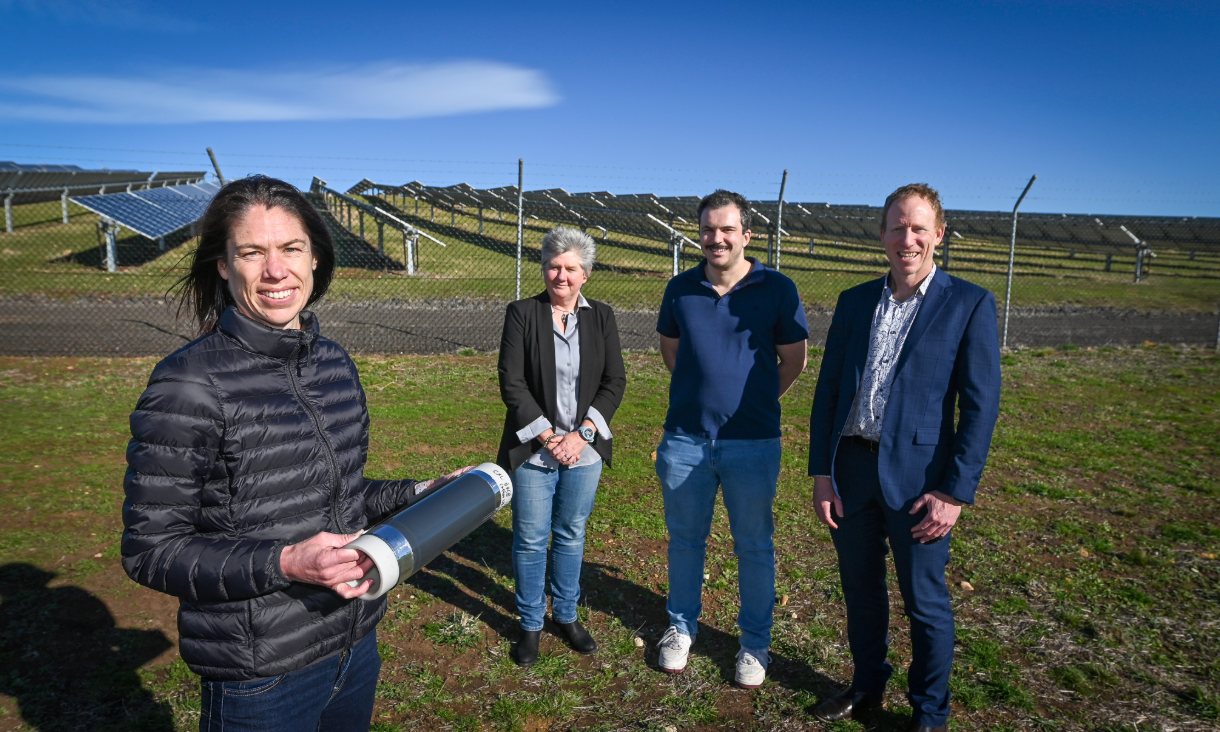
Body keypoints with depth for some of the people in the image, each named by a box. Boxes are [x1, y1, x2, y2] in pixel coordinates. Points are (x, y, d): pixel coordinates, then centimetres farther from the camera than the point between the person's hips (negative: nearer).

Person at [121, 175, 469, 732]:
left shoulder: (334, 362, 2)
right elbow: (150, 550, -15)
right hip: (260, 678, -6)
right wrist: (285, 564, -26)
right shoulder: (188, 383, -18)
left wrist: (416, 493, 5)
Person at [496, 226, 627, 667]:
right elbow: (511, 383, -8)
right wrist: (547, 436, -13)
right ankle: (530, 624, 25)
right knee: (531, 540, 6)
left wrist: (581, 434, -10)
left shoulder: (601, 317, 3)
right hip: (533, 450, -2)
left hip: (584, 449, 2)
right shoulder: (521, 313, -4)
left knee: (571, 535, 15)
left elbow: (615, 382, 0)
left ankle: (566, 615, 33)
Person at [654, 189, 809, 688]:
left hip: (752, 441, -2)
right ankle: (681, 628, 34)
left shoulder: (777, 290, -6)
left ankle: (755, 642, 28)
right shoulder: (681, 288, 2)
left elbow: (794, 360, 3)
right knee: (685, 539, 15)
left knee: (753, 545, 10)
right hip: (684, 439, 2)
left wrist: (751, 401, 9)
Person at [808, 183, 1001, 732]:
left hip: (917, 476, -4)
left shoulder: (969, 305, -4)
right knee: (860, 590, 18)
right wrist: (821, 471, 1)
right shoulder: (855, 301, 8)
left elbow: (980, 405, -7)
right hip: (850, 467, 4)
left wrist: (955, 491, -12)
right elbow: (828, 391, 7)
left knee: (925, 602, 10)